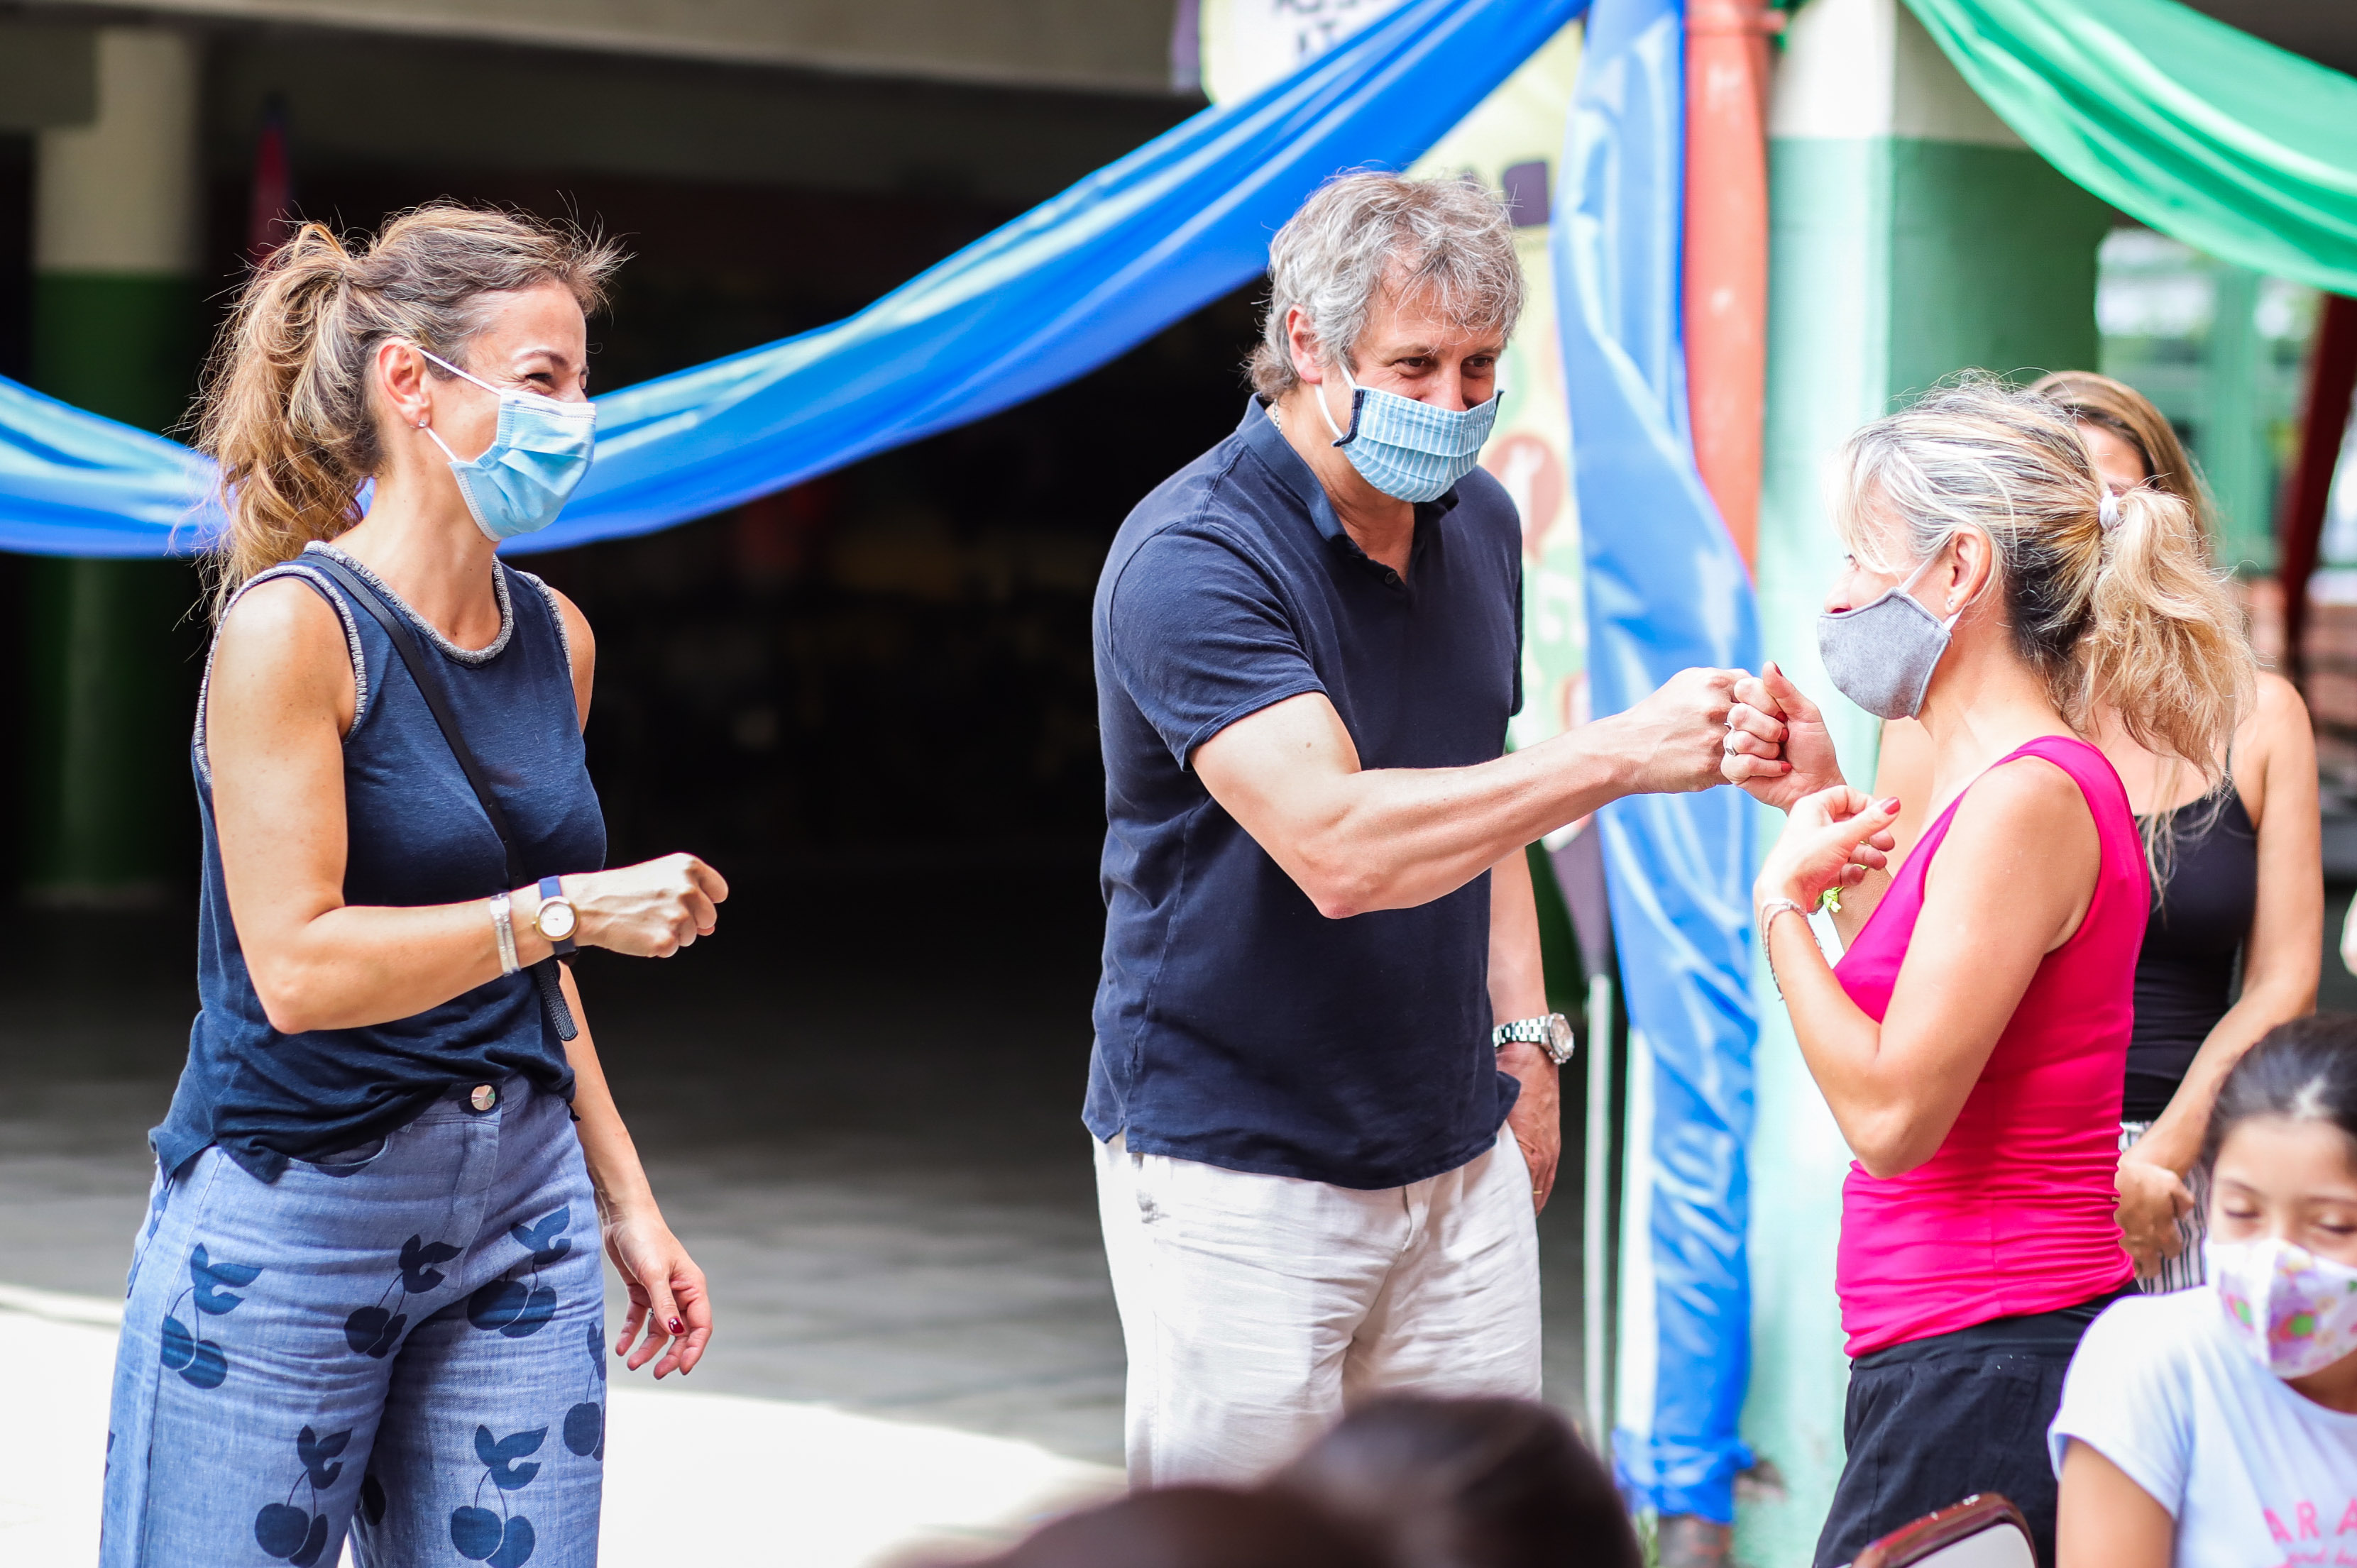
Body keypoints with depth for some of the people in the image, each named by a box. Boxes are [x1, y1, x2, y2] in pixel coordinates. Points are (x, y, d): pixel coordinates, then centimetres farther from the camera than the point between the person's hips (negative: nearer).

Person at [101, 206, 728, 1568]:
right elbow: (299, 969, -19)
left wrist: (624, 1201, 17)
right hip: (290, 1222, -6)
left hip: (520, 1228, 6)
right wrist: (573, 909, -20)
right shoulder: (294, 627, -12)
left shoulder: (556, 639, 9)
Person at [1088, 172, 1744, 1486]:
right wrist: (1616, 758, -36)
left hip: (1459, 1155, 7)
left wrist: (1524, 1035, 12)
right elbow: (1335, 846, -32)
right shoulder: (1193, 561, -19)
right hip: (1238, 1167, -7)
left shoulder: (1480, 523, 7)